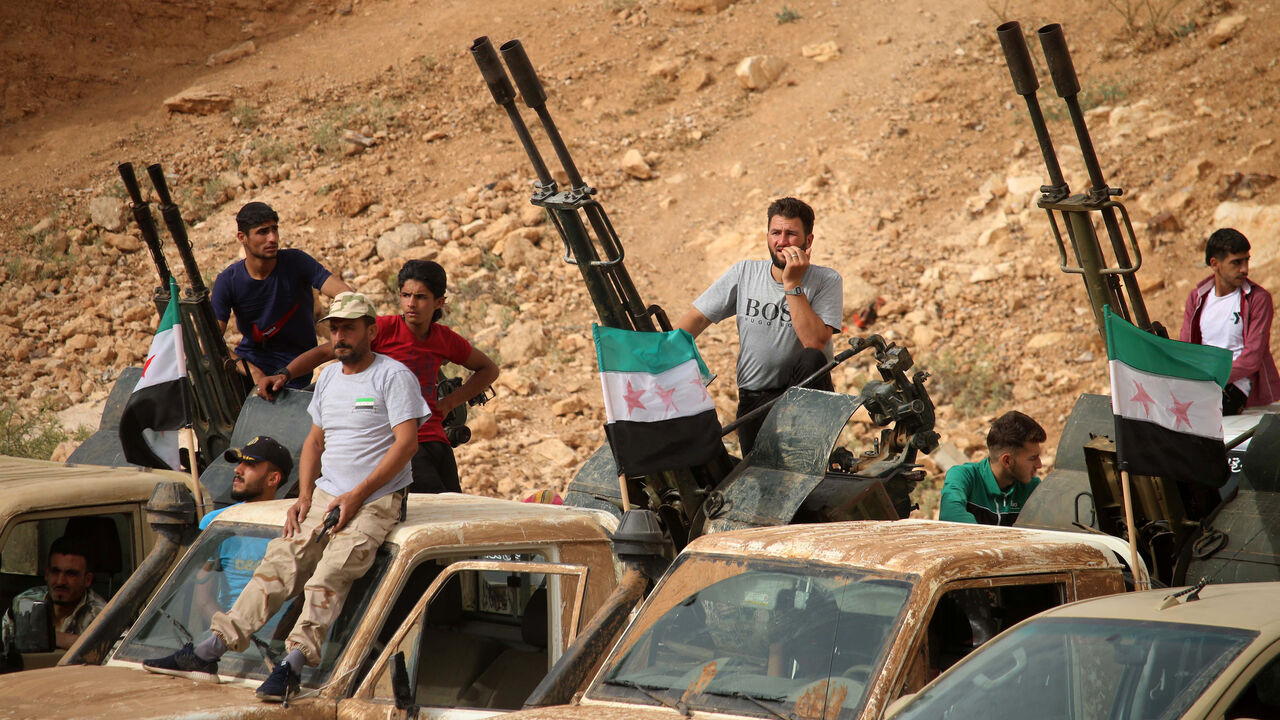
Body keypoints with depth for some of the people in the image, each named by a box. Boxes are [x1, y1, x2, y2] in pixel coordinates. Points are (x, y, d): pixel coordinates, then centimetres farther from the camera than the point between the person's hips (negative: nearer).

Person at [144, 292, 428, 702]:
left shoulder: (394, 376, -6)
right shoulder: (329, 378, 18)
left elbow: (407, 442, -14)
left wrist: (357, 496, -16)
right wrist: (305, 496, 7)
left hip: (376, 502, -6)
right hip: (326, 495, 6)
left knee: (328, 576, -26)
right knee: (279, 563, -10)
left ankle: (292, 667, -35)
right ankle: (207, 653, -17)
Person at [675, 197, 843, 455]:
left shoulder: (827, 281, -5)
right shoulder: (744, 273, 4)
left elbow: (815, 342, -20)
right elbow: (696, 318, 3)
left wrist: (792, 284, -21)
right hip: (754, 398, 1)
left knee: (812, 359, -33)